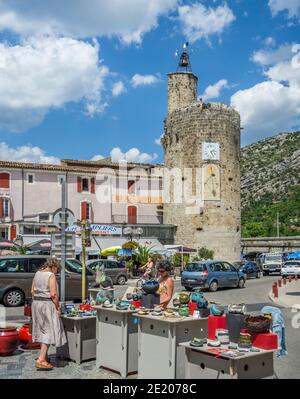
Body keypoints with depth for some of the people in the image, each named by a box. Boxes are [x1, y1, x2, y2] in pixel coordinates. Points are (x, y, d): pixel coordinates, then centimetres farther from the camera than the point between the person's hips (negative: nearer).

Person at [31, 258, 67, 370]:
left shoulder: (37, 273, 10)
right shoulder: (51, 276, -13)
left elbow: (32, 291, 13)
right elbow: (53, 294, -18)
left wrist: (36, 302, 18)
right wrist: (57, 307, -9)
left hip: (36, 304, 8)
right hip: (47, 305, -8)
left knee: (42, 330, 17)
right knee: (49, 331, -4)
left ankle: (44, 356, 26)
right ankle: (41, 360, -10)